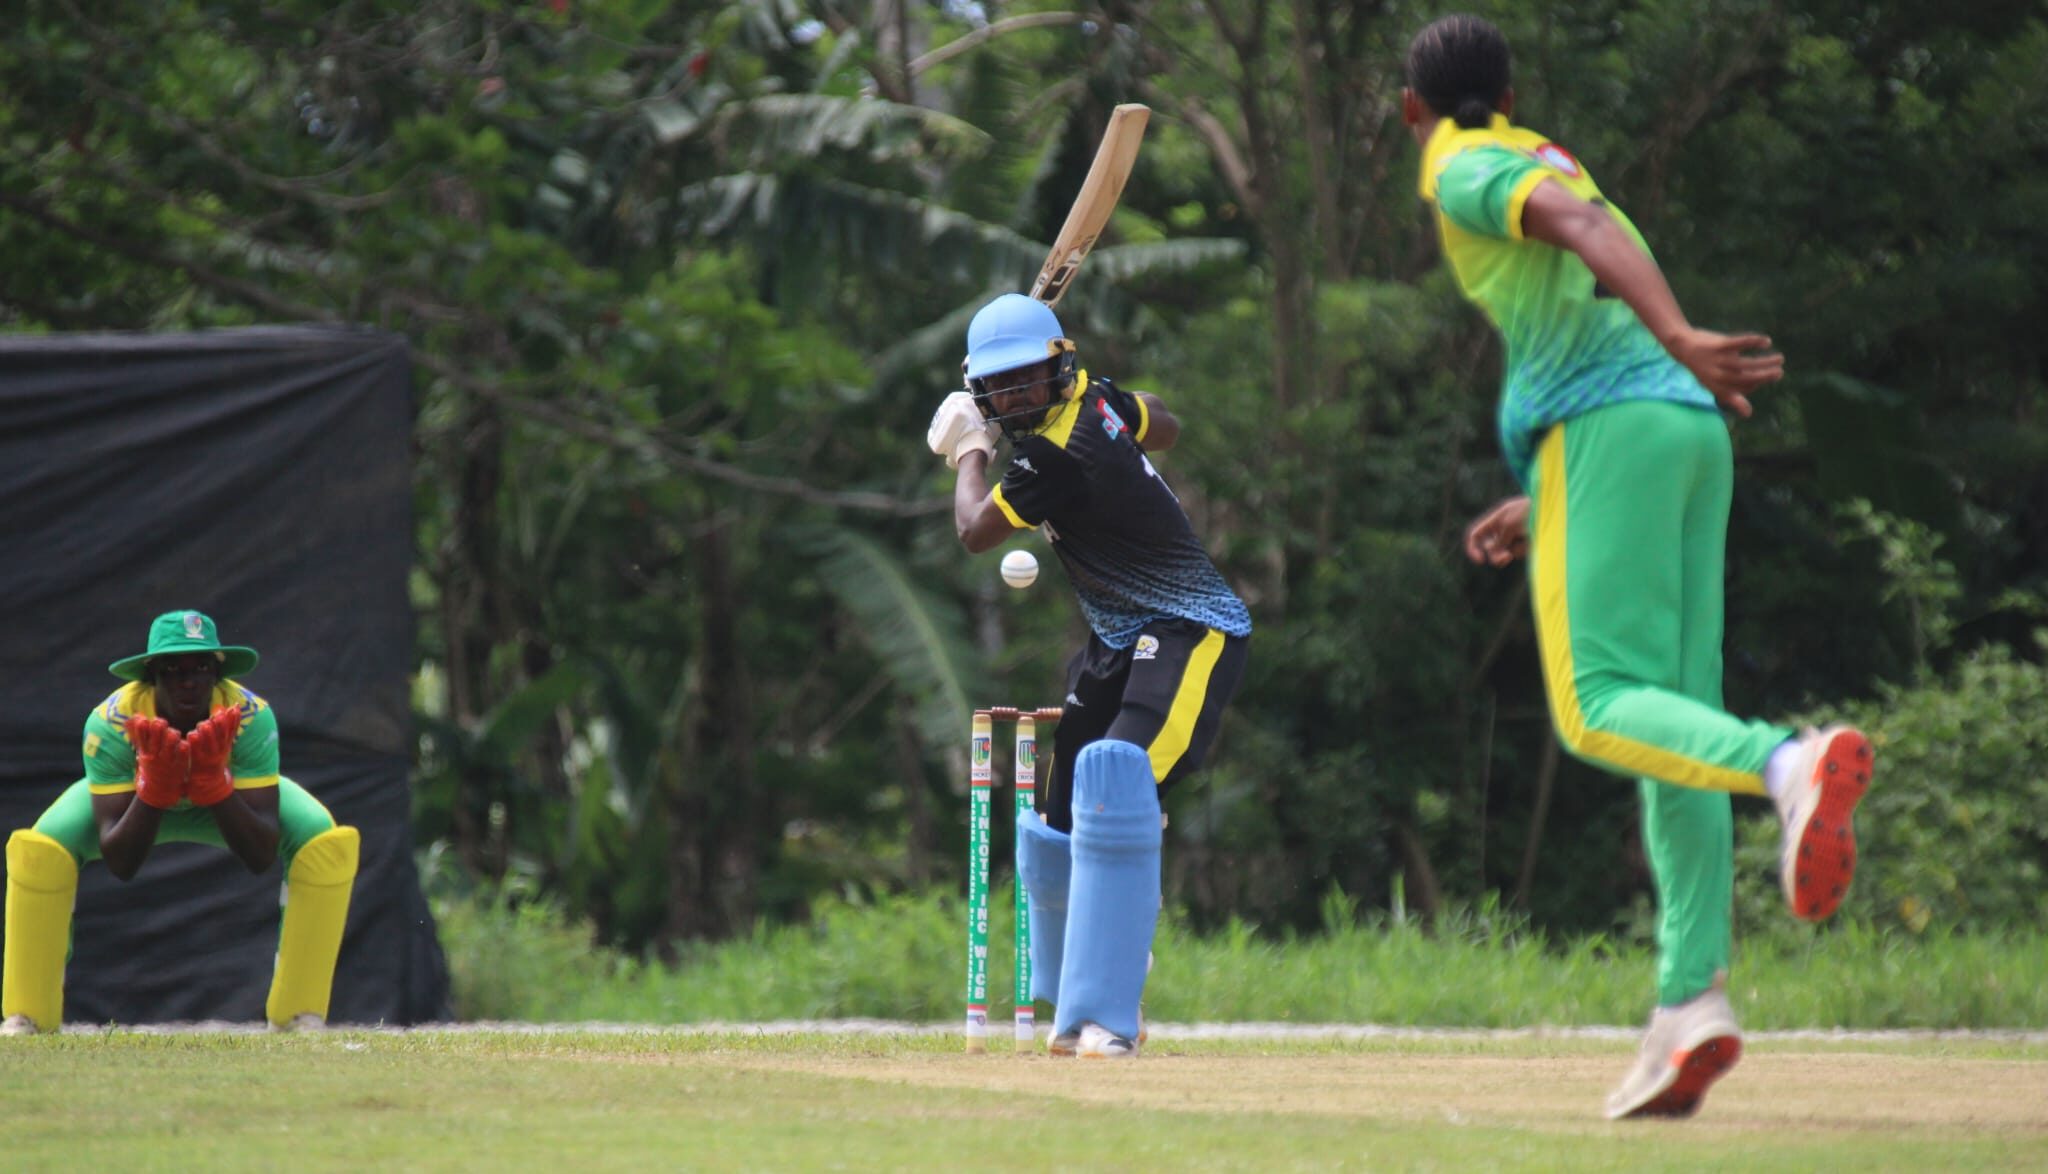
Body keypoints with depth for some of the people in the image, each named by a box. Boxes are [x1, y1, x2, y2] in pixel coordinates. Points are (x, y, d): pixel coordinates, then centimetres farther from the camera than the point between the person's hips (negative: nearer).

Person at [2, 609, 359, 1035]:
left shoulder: (252, 717, -36)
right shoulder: (110, 723, -36)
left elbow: (261, 856, -38)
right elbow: (119, 864, -36)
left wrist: (214, 782, -51)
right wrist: (153, 787, -50)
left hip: (230, 794, 1)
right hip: (138, 793, -1)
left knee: (328, 841, -26)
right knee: (37, 850, -28)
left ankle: (299, 1015, -12)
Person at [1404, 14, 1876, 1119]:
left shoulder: (1466, 169, 4)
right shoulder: (1549, 163, 30)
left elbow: (1583, 223, -17)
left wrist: (1678, 341, -34)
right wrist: (1541, 506, 33)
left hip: (1607, 425, -8)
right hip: (1693, 433, 8)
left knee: (1600, 707, -14)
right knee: (1674, 718, 2)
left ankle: (1788, 762, -44)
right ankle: (1693, 1005, -7)